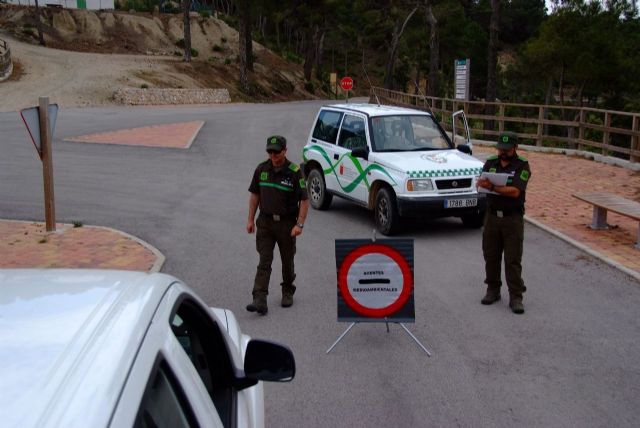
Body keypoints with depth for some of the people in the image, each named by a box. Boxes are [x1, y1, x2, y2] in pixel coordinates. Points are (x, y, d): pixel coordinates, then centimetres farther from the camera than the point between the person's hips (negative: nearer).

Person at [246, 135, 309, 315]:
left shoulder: (295, 172, -11)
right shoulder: (261, 169, 1)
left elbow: (304, 200, -10)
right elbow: (255, 195, 10)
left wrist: (300, 224, -18)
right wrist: (251, 219, 6)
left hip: (286, 223, -2)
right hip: (265, 221, 2)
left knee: (287, 261, 13)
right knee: (264, 261, -6)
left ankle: (288, 292, 34)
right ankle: (260, 300, -12)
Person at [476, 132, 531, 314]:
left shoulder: (522, 165, -6)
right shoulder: (491, 162, 8)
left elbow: (515, 191, -17)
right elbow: (480, 183, -2)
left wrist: (492, 187, -24)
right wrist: (483, 182, -25)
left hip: (513, 218, -4)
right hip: (492, 215, 4)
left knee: (513, 259, -3)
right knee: (491, 256, 11)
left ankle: (515, 297, 2)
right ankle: (493, 290, 25)